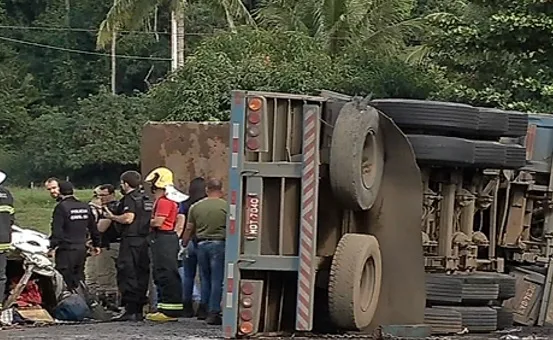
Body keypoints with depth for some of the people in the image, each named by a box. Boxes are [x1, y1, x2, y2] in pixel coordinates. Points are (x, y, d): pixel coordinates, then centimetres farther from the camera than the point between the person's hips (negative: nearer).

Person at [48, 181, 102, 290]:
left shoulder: (61, 207, -11)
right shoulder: (85, 207, 10)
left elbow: (57, 231, -17)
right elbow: (93, 228, 18)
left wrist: (52, 246, -15)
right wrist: (96, 244, 27)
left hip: (66, 249, -7)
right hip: (82, 248, 7)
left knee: (65, 282, -4)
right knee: (79, 280, 15)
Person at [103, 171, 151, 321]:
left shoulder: (130, 199, -10)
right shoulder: (145, 199, 16)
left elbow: (128, 218, -22)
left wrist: (112, 216, -6)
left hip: (131, 240, -9)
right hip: (144, 240, 9)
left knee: (127, 275, -7)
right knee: (142, 275, 10)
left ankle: (130, 311, -11)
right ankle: (139, 311, 12)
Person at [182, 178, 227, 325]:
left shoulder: (196, 207, 6)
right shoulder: (226, 206, -4)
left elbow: (189, 230, 10)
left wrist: (183, 245, 21)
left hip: (202, 244, 4)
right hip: (219, 244, -3)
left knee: (205, 280, 13)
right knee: (217, 280, -2)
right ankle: (214, 312, -5)